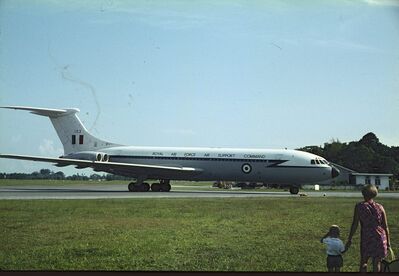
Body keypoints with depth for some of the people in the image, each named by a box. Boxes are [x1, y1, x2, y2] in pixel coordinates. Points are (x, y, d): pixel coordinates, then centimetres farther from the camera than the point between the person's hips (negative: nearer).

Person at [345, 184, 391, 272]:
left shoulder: (359, 206, -4)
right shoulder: (380, 207, 2)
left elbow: (354, 224, -7)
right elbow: (386, 227, 4)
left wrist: (349, 240, 0)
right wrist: (388, 242, 12)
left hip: (366, 238, -2)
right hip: (380, 238, 2)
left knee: (363, 262, 14)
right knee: (377, 263, 9)